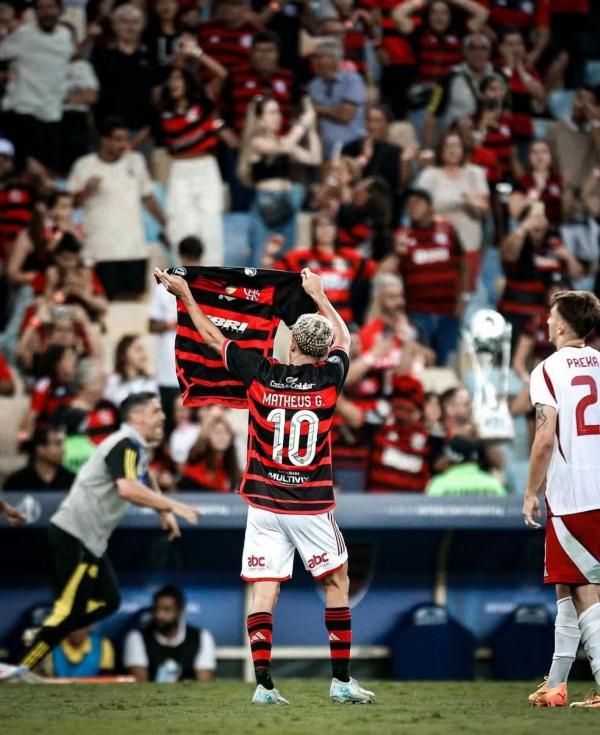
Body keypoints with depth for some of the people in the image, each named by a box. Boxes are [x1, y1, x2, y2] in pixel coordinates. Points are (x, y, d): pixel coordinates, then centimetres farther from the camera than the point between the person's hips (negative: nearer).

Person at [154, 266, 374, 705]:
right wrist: (318, 294, 32)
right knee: (337, 584, 11)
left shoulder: (261, 376, -5)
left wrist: (184, 294, 21)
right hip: (312, 507, -1)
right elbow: (343, 338, 18)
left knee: (264, 591, 1)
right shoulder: (329, 379, -5)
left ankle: (264, 685, -7)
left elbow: (212, 336, 8)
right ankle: (342, 681, 8)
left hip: (265, 506, 1)